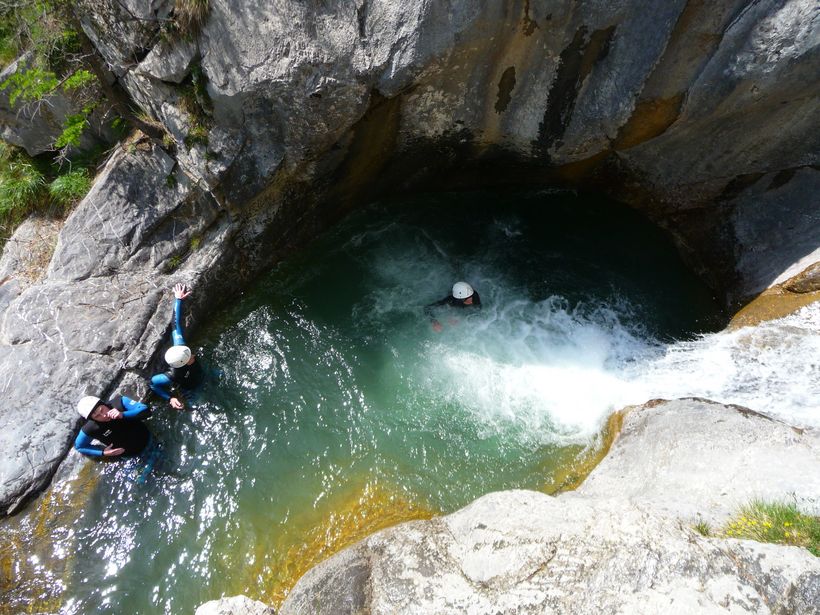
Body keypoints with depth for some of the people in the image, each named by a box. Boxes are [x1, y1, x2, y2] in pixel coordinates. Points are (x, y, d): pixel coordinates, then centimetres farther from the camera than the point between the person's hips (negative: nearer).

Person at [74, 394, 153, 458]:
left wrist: (123, 415, -40)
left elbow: (146, 411, -28)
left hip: (146, 440, 1)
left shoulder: (119, 402, -24)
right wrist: (103, 452, -13)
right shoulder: (90, 429, -23)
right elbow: (79, 446, -3)